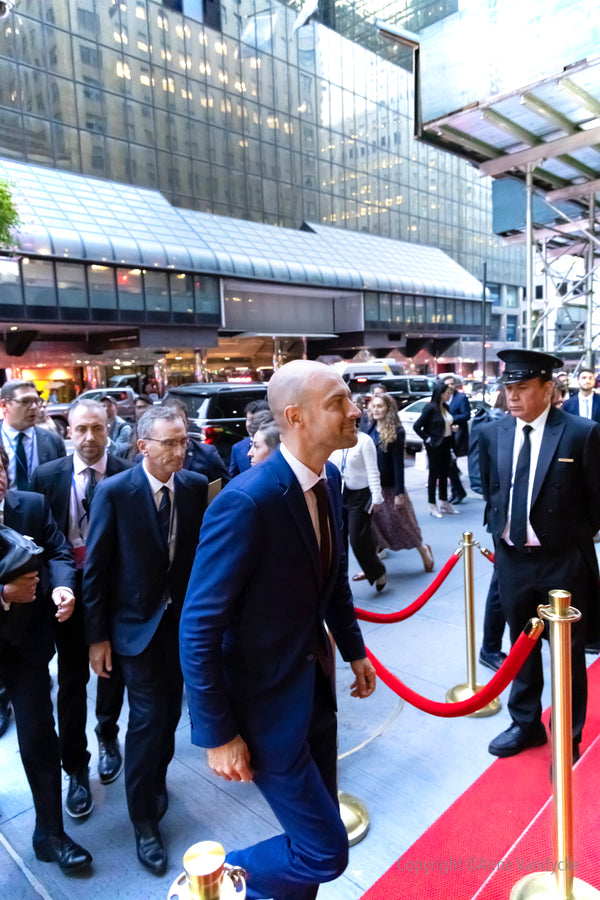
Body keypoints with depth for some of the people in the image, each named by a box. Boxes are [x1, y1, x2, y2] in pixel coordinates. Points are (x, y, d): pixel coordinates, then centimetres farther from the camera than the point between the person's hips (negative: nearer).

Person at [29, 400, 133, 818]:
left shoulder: (128, 475, -11)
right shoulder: (47, 476, -7)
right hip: (70, 589, 0)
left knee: (112, 671, 20)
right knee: (72, 681, 11)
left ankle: (107, 736, 48)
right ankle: (76, 768, 31)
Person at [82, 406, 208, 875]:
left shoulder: (196, 485, -7)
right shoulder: (114, 491, -16)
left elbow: (201, 550, -1)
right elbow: (95, 568, -11)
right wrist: (96, 637, -8)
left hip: (182, 619, 4)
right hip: (136, 622, -3)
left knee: (169, 712, 17)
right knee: (147, 717, 1)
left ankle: (156, 780, 45)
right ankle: (144, 818, 24)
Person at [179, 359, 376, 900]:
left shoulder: (329, 479, -4)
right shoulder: (246, 502, -29)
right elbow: (199, 629, -23)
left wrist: (354, 648, 17)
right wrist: (218, 736, -16)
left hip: (316, 678, 7)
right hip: (265, 694, -7)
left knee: (315, 827, 22)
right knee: (326, 851, 4)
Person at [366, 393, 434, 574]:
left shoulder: (396, 431, -13)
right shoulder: (371, 429, 4)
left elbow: (398, 463, -14)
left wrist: (399, 492, -15)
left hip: (389, 487, -5)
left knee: (399, 524, 6)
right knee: (372, 527, 8)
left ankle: (423, 549, 32)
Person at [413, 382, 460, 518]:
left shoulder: (445, 407, 8)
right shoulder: (431, 408, -15)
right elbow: (417, 426, -17)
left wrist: (452, 427, 4)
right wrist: (427, 439, -14)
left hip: (446, 444, 7)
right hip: (435, 445, -7)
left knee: (444, 474, 13)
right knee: (434, 474, 1)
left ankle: (444, 503, 23)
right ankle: (432, 506, 11)